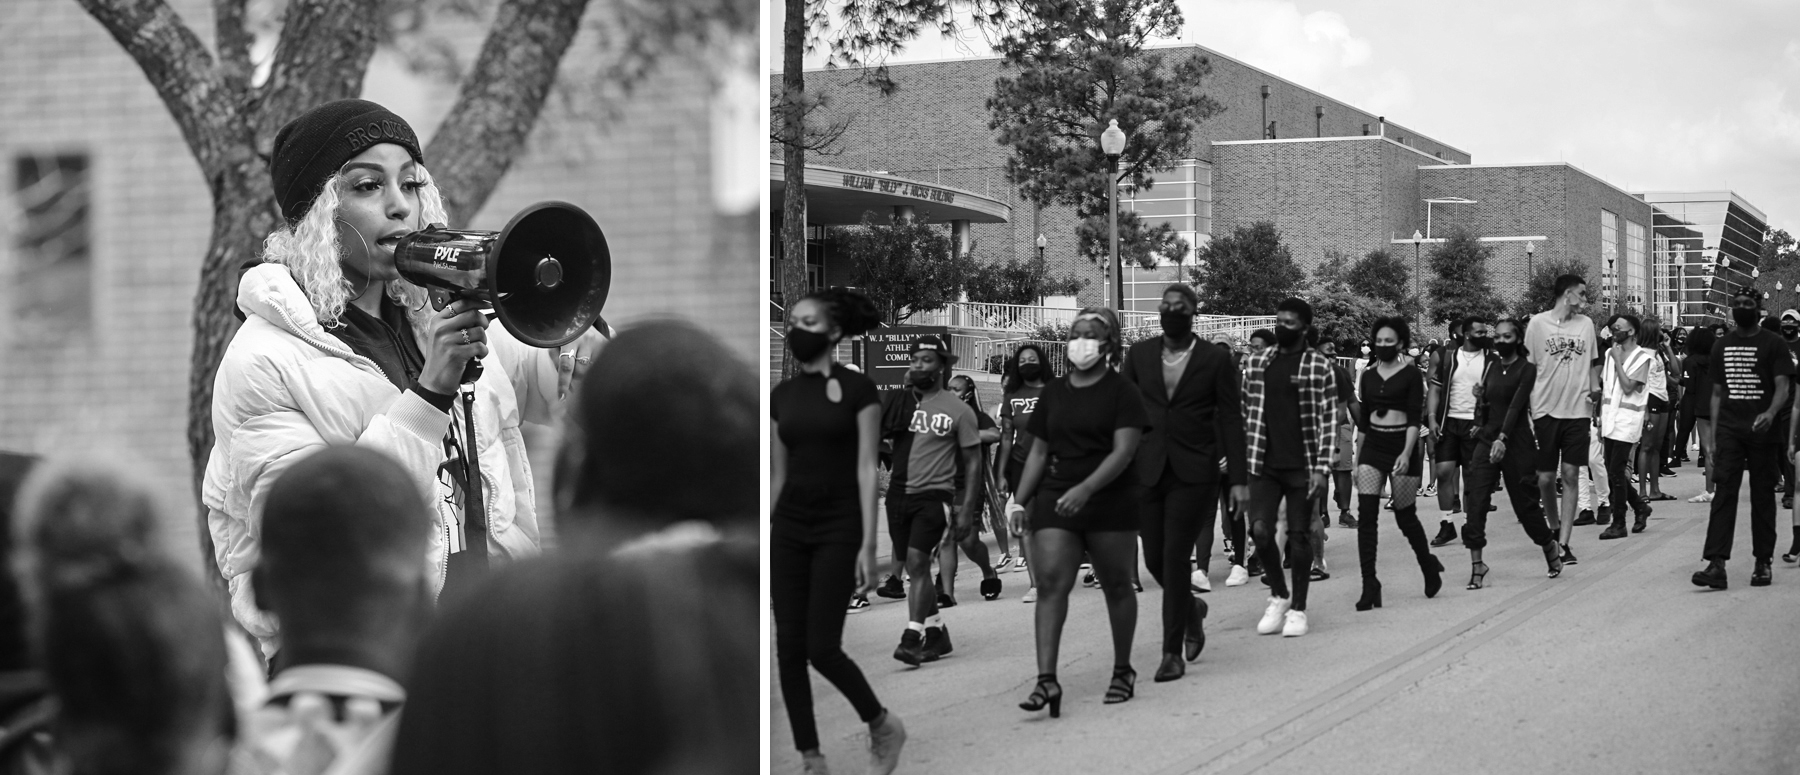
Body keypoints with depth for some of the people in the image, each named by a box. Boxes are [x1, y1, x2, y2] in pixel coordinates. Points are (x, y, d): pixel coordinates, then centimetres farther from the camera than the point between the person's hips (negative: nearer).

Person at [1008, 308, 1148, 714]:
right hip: (1055, 500, 3)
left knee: (1116, 586, 7)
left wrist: (1085, 489, -26)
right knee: (1050, 582, -11)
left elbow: (1123, 451, -14)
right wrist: (1019, 501, 5)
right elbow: (1039, 452, 16)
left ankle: (1123, 671, 24)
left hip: (1110, 502, -3)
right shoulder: (1053, 393, 11)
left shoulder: (1122, 392, -4)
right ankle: (1046, 679, -17)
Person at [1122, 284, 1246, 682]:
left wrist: (1238, 478, -5)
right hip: (1146, 470, 3)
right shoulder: (1139, 355, 8)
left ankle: (1173, 652, -1)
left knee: (1175, 556, -8)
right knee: (1154, 558, 5)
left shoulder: (1216, 361, 1)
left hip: (1193, 472, -3)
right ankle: (1191, 608, 37)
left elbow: (1231, 420, 0)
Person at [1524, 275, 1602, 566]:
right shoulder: (1537, 323, -1)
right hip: (1545, 410, -2)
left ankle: (1563, 543, -3)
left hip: (1578, 410, 2)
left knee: (1571, 474, -4)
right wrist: (1526, 412, -3)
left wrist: (1594, 387, 1)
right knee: (1545, 478, 1)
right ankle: (1554, 528, 26)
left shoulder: (1586, 324, 8)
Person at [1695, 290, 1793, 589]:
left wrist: (1770, 414, -29)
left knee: (1762, 497, 4)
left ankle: (1763, 563, 13)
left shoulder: (1773, 344, 1)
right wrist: (1712, 439, 10)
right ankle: (1716, 564, -15)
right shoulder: (1722, 346, 13)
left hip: (1762, 430, -2)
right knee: (1723, 494, -8)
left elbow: (1782, 387, -8)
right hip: (1729, 430, 2)